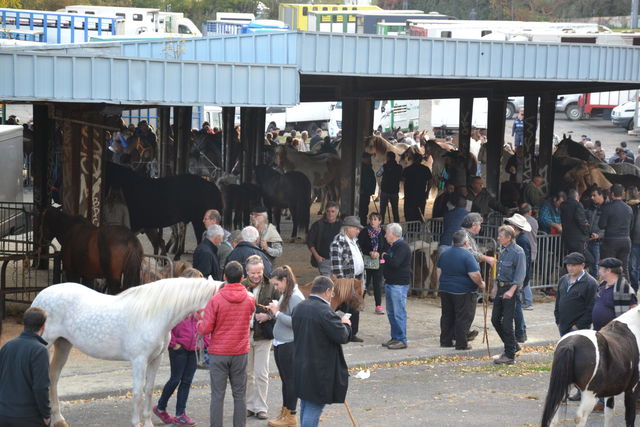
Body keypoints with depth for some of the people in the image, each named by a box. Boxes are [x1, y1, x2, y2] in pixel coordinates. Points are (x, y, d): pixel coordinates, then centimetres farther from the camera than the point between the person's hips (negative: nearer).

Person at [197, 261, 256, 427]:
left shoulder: (215, 300, -14)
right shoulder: (250, 300, -3)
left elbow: (206, 329, -13)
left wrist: (199, 324, 9)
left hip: (218, 353, -2)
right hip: (241, 352, 2)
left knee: (217, 395, 3)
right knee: (239, 395, 9)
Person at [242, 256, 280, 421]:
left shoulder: (271, 287, -4)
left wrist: (268, 316, -17)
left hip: (263, 337, -1)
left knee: (261, 374, 2)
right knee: (247, 374, 11)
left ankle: (261, 407, 11)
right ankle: (249, 406, 22)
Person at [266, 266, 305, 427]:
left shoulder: (296, 297, -17)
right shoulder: (284, 295, 11)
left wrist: (277, 313, -19)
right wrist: (274, 310, 0)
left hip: (290, 345, -9)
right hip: (280, 343, 9)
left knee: (290, 379, -1)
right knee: (285, 379, 16)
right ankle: (285, 413, 26)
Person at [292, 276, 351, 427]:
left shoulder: (299, 308, 6)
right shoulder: (325, 311, -21)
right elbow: (342, 336, -21)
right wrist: (345, 324, 1)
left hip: (301, 367, 9)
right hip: (319, 369, -9)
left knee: (305, 406, 21)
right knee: (314, 408, -2)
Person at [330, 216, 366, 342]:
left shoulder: (353, 241, 16)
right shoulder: (338, 242, -14)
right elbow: (336, 263, -19)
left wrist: (362, 278, 18)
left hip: (357, 279, 9)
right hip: (346, 280, -9)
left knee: (355, 309, 12)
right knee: (346, 308, -6)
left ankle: (352, 334, 20)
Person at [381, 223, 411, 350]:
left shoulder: (403, 246, -15)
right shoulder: (393, 246, 17)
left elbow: (395, 263, -26)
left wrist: (385, 256, -10)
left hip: (399, 285, -10)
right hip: (390, 283, 10)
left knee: (399, 313, -8)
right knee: (391, 312, 13)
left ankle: (401, 340, -5)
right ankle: (395, 338, 20)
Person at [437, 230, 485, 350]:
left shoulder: (445, 253, 7)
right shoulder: (467, 256, -17)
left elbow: (440, 270, 16)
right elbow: (474, 274, -21)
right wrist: (481, 284, -5)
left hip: (445, 290, 7)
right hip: (464, 292, -7)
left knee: (447, 316, 15)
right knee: (463, 318, 0)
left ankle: (445, 341, 19)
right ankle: (461, 344, 0)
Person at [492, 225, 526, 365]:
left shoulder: (517, 252, -15)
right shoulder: (502, 250, 10)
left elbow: (520, 274, -18)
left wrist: (512, 290, -26)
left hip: (511, 288, -9)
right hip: (501, 287, 9)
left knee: (507, 323, -6)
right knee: (495, 319, 12)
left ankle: (510, 355, 3)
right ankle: (513, 346, 28)